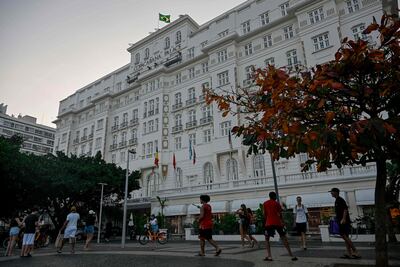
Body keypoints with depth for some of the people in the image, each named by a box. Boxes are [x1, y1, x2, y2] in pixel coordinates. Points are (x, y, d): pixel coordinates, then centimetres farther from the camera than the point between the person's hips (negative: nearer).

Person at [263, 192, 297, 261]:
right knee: (284, 238, 10)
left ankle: (269, 256, -1)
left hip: (269, 223, 0)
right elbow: (280, 214, 3)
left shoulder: (265, 203, 9)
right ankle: (291, 255, 10)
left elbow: (265, 214, 8)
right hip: (277, 223, 0)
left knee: (267, 239, 12)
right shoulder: (277, 203, 5)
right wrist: (282, 222, 12)